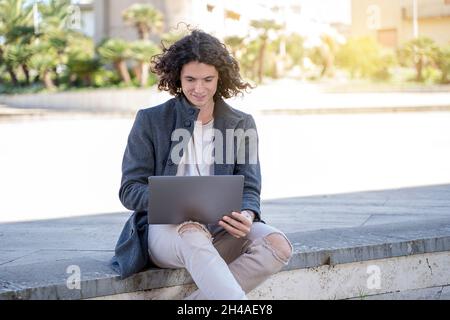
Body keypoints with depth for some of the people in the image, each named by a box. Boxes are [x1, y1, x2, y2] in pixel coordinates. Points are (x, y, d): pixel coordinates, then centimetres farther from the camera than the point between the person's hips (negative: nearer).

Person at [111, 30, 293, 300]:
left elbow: (249, 189, 8)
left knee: (278, 245, -28)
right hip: (165, 229, -3)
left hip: (220, 229, 3)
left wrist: (247, 215, -17)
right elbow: (130, 190, 3)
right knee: (192, 234, -40)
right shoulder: (150, 121, 7)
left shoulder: (241, 124, 13)